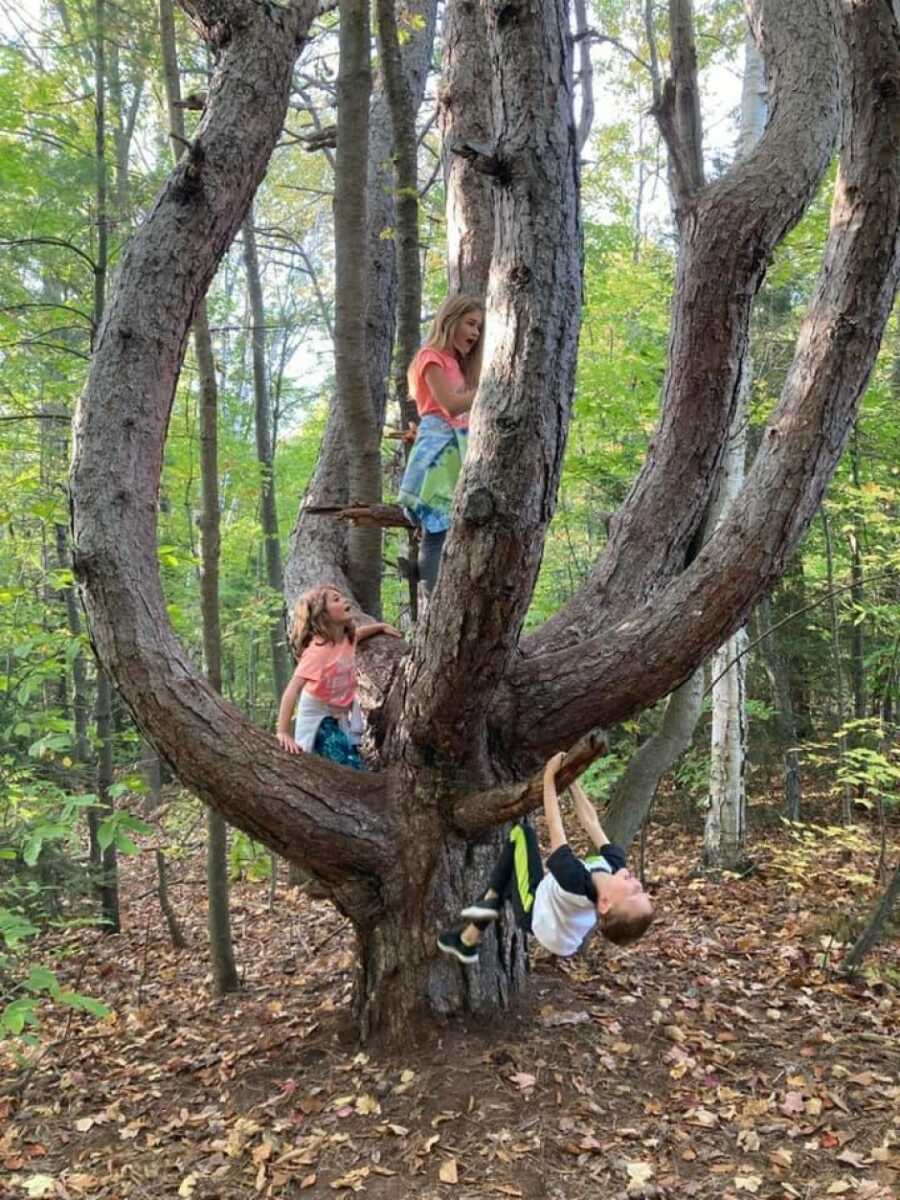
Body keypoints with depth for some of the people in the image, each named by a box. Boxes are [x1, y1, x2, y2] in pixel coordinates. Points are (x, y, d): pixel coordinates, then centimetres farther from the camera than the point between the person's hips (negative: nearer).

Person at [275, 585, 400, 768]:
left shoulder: (346, 638, -7)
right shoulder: (318, 649, -30)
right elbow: (292, 691, -36)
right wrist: (283, 732, -40)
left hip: (342, 715, 7)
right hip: (319, 717, -7)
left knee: (356, 769, 3)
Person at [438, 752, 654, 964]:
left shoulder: (576, 883, -45)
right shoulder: (614, 864, -31)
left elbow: (554, 825, -36)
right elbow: (591, 822, -18)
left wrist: (549, 776, -28)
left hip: (533, 911, -6)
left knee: (522, 832, -4)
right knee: (506, 879, 28)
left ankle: (491, 898, 9)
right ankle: (469, 939, 34)